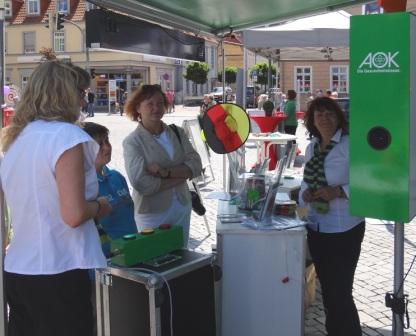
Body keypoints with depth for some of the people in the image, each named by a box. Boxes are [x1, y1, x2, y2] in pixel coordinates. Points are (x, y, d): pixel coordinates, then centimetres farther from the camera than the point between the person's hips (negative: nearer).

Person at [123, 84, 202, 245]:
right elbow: (141, 184, -21)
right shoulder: (132, 142, -11)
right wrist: (181, 175, -13)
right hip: (152, 213, -4)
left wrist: (166, 172, -22)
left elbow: (196, 166, -6)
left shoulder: (177, 133, 3)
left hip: (182, 209, 4)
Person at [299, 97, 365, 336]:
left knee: (340, 292, -2)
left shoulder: (351, 145, -13)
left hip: (344, 230, -7)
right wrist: (305, 192, -4)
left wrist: (338, 191, -26)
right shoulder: (311, 148, 8)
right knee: (327, 289, 19)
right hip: (317, 228, 7)